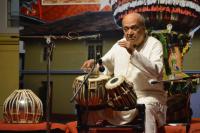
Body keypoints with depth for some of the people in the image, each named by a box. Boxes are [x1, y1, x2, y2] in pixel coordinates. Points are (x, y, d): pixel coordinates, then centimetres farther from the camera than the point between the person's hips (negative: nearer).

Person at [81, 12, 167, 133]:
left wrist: (133, 53, -29)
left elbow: (155, 71, -22)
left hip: (148, 97, -6)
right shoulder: (119, 45, 12)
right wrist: (94, 62, -2)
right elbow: (105, 65, 21)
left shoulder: (154, 44, -6)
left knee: (145, 107, -36)